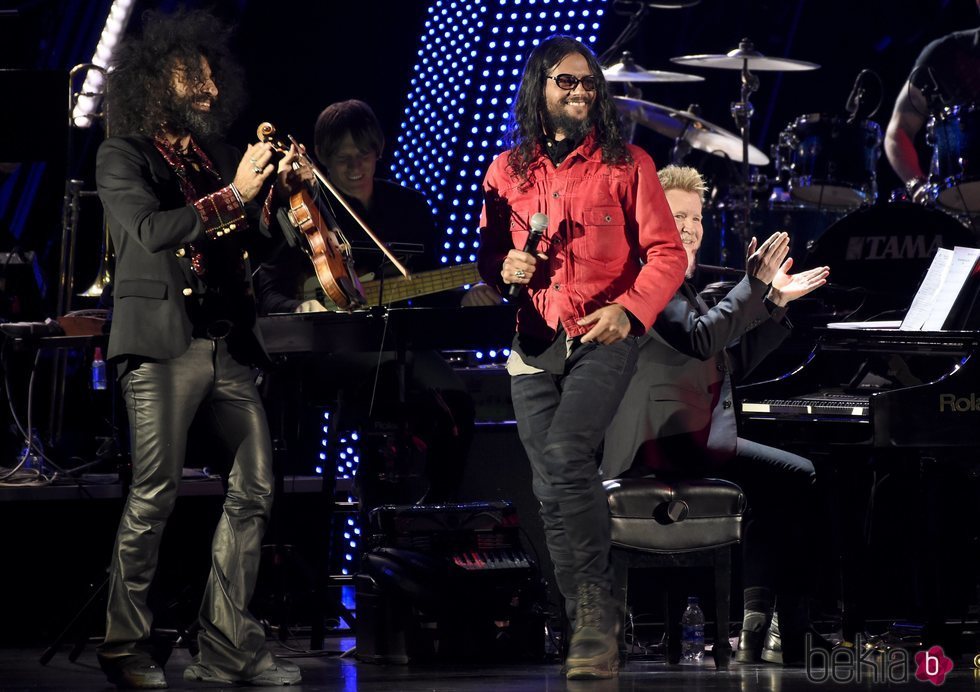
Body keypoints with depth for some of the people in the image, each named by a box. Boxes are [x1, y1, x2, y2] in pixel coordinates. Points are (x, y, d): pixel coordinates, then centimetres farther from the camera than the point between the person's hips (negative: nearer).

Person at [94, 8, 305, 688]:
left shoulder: (217, 157, 18)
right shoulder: (124, 159, 0)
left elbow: (248, 240, 21)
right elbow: (148, 231, -16)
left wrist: (279, 191, 4)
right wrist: (234, 193, -17)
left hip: (228, 344, 6)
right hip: (164, 344, -6)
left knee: (255, 490, 1)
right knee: (155, 495, -11)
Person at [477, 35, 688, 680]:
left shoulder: (627, 164, 1)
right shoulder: (508, 171, 10)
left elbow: (667, 253, -1)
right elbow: (488, 254, 20)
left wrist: (629, 309, -18)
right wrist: (504, 269, -4)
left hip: (603, 338, -4)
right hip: (533, 345, 4)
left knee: (564, 454, -25)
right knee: (553, 488, 3)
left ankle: (597, 615, -19)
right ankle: (590, 628, 13)